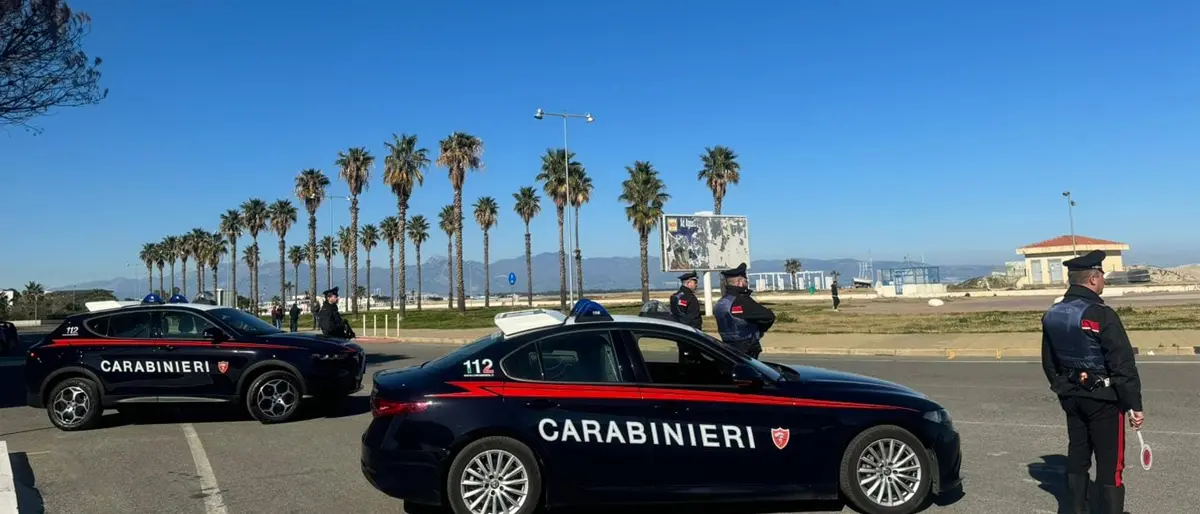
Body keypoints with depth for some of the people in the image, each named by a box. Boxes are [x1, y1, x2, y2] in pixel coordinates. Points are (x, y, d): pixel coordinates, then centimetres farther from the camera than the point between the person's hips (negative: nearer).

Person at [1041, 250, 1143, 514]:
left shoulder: (1052, 315, 3)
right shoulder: (1101, 315, -20)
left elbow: (1049, 363, 13)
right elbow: (1123, 365, -19)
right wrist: (1135, 404, -13)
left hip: (1071, 396, 7)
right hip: (1103, 398, -7)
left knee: (1077, 455, 16)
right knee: (1110, 463, 2)